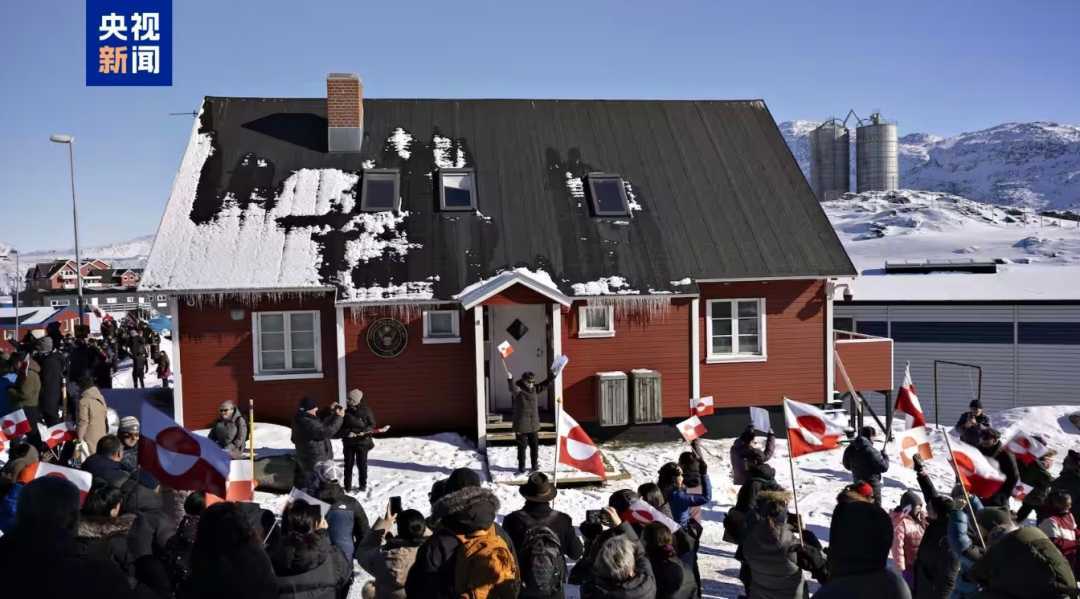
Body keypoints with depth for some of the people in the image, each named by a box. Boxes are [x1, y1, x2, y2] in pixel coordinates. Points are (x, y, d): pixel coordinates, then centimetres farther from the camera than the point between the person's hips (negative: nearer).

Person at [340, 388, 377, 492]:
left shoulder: (366, 411, -6)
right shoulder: (346, 412, 0)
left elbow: (372, 425, -1)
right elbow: (341, 427, 1)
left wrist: (365, 432, -18)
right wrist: (347, 433, -17)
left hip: (362, 442, -2)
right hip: (348, 442, 2)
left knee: (362, 464, 6)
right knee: (348, 464, 5)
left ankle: (363, 485, 21)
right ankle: (347, 486, 16)